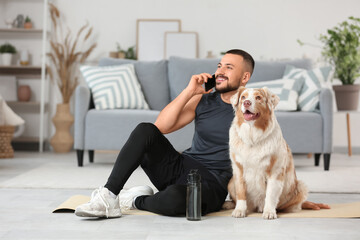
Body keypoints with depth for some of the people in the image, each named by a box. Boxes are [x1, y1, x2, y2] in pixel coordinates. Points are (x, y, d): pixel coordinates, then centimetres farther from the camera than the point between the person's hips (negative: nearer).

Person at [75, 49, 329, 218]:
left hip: (210, 184, -4)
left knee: (175, 198, -40)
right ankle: (109, 197, -20)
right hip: (180, 166, 4)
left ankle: (138, 200, -7)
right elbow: (161, 126, -1)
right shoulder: (203, 100, 10)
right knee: (145, 130, -24)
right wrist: (189, 91, -8)